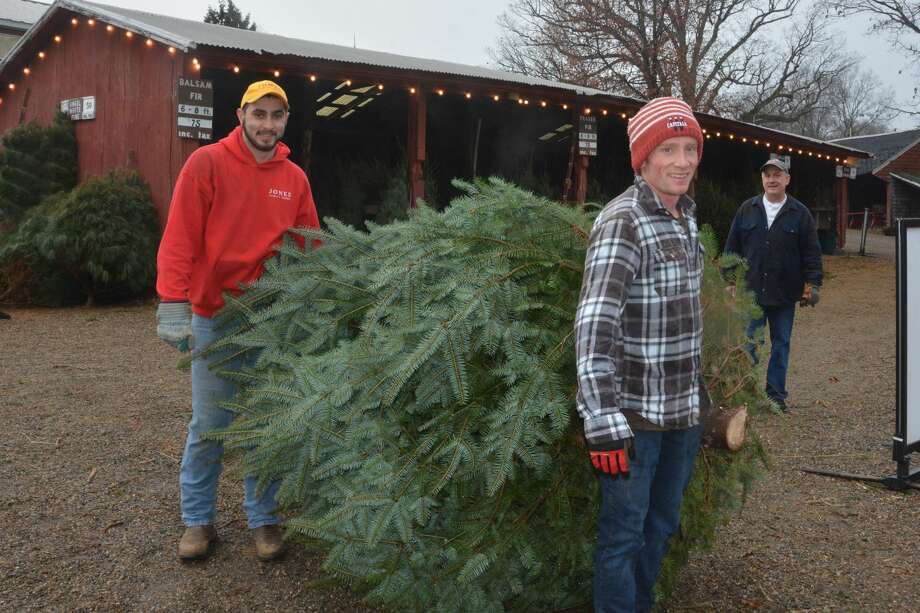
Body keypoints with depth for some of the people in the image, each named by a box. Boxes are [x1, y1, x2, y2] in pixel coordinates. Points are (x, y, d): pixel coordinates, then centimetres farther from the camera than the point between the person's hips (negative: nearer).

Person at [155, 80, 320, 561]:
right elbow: (179, 237, -11)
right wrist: (173, 305, -19)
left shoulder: (295, 179, 5)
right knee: (208, 425, 5)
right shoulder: (207, 163, -6)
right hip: (213, 318, -3)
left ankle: (263, 519, 22)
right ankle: (197, 520, 21)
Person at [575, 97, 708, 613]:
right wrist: (604, 424, -30)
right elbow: (594, 326, -26)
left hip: (686, 407, 8)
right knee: (624, 531, 5)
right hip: (635, 411, -8)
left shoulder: (687, 216, 7)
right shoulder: (622, 222, -18)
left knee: (663, 524, 21)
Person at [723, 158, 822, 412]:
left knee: (781, 345, 10)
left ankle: (776, 395, 20)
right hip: (751, 292, 0)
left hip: (785, 295, 0)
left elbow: (812, 252, 2)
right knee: (748, 344, 2)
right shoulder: (747, 209, 4)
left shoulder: (800, 213, 2)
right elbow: (732, 248, 6)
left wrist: (812, 283, -5)